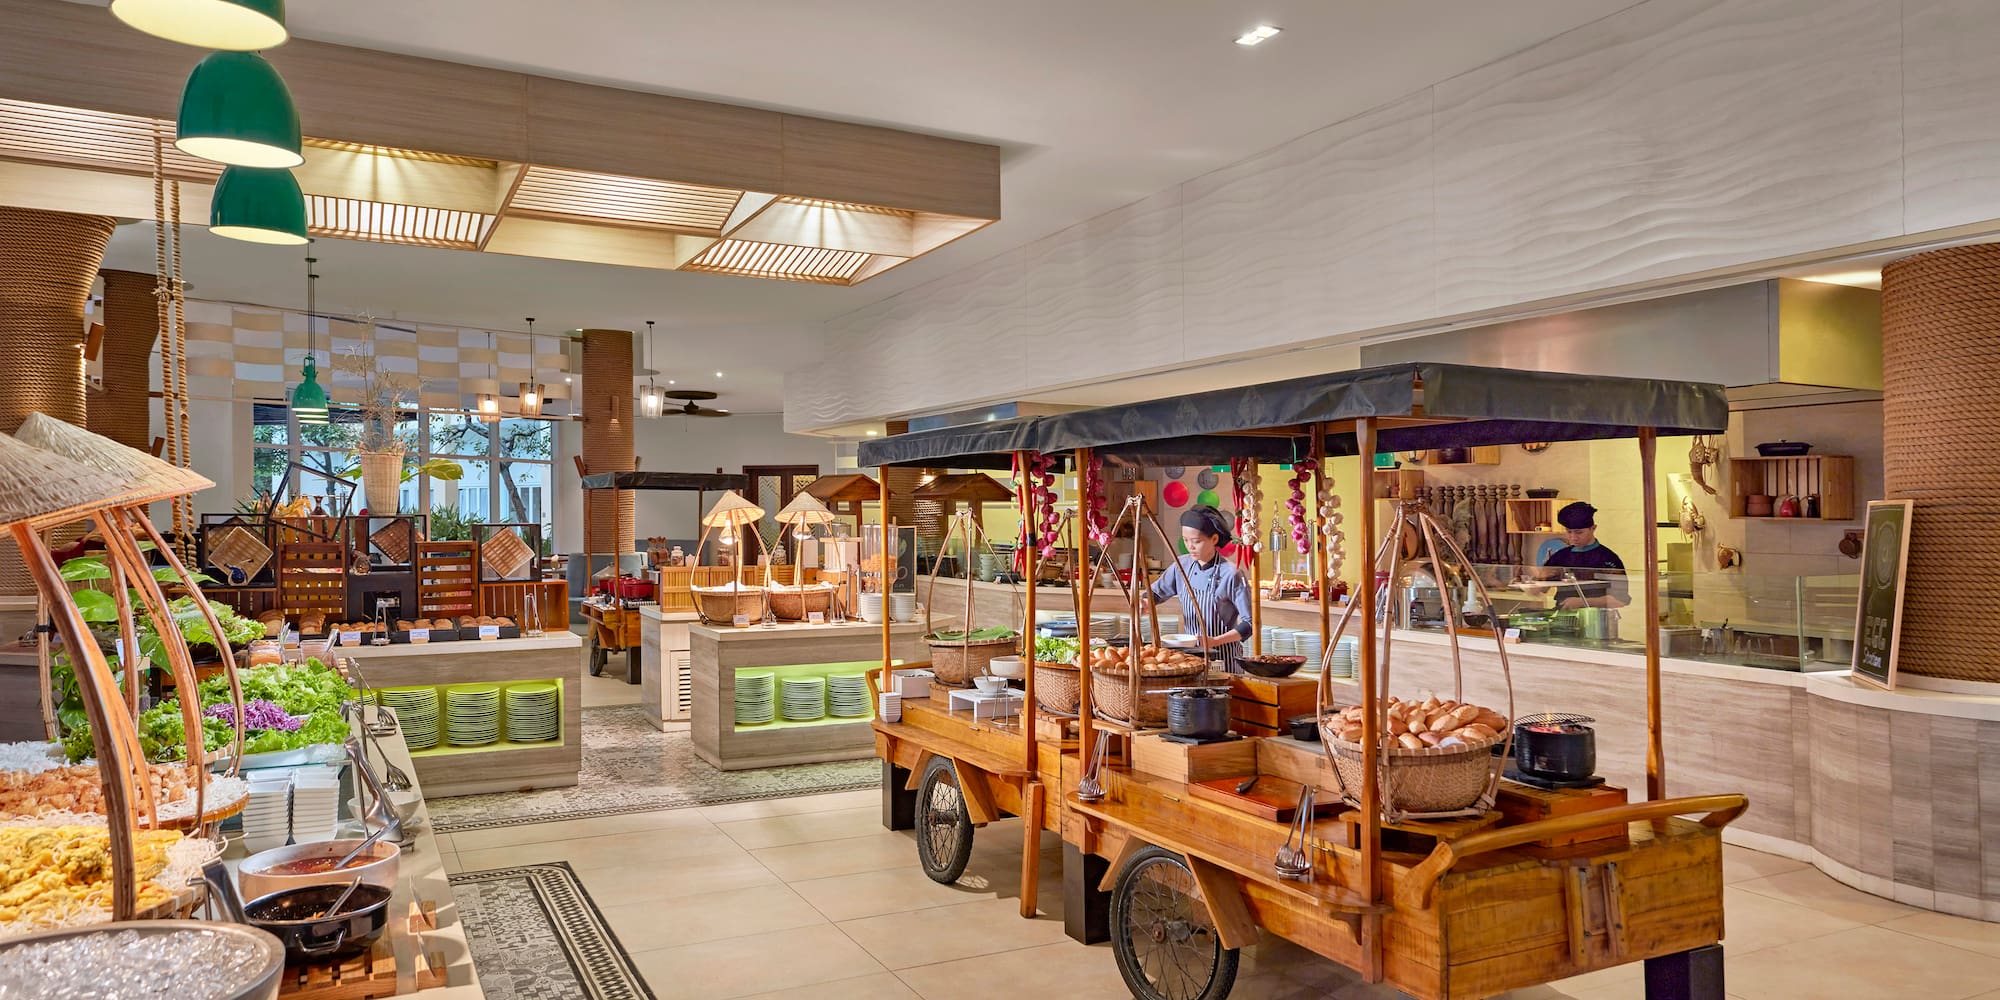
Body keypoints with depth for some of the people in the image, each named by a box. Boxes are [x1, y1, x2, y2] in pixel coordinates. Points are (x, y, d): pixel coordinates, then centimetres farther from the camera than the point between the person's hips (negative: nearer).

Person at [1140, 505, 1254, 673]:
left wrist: (1215, 641, -23)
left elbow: (1249, 623, -14)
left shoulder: (1230, 574, -16)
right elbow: (1154, 593, 11)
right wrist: (1143, 602, -12)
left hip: (1223, 658, -5)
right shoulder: (1182, 565, 0)